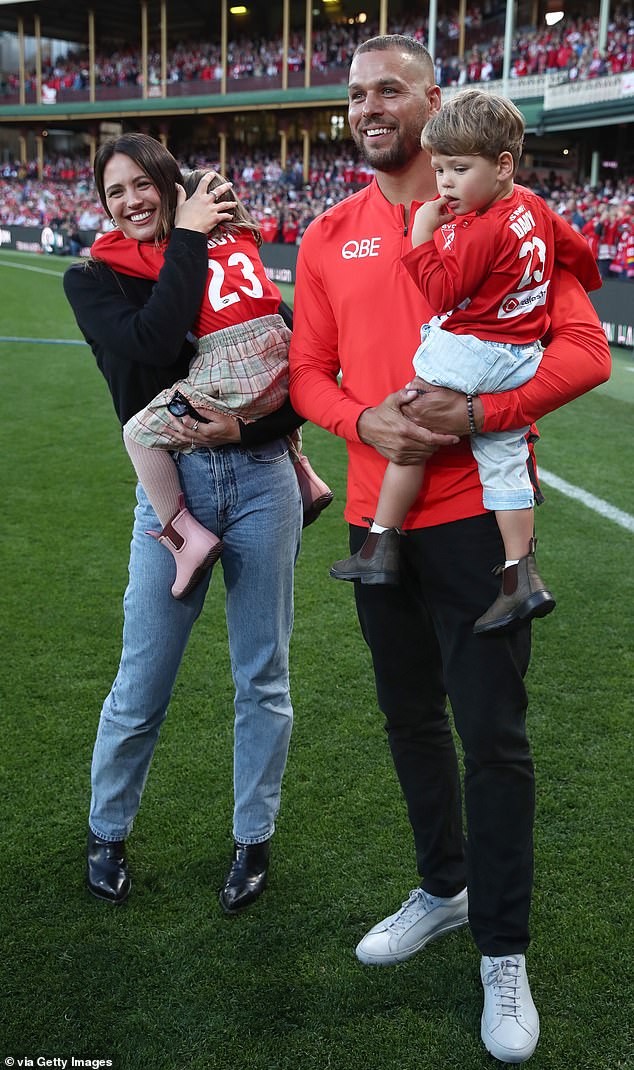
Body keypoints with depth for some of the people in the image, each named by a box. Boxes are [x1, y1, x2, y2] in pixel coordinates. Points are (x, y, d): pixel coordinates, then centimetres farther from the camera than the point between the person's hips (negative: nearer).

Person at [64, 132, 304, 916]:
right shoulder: (92, 281, 4)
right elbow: (151, 343, -18)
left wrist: (243, 426, -18)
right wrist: (188, 239, -11)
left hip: (261, 483, 1)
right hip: (172, 489, -1)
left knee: (262, 679, 9)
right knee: (141, 685, 5)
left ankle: (253, 841, 28)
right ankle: (106, 834, 31)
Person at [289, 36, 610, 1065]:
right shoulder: (329, 237, 9)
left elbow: (584, 346, -7)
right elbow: (309, 371, 10)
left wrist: (479, 410, -21)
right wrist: (365, 420, -11)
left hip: (475, 513, -4)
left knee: (493, 735, 0)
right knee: (411, 719, 16)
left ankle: (503, 953, 16)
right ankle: (444, 887, 38)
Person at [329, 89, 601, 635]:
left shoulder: (481, 229, -18)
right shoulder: (534, 207, 9)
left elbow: (443, 291, -18)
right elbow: (576, 247, 20)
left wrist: (423, 236, -10)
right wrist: (584, 281, 40)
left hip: (466, 353, -9)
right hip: (522, 359, 9)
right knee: (504, 463, 10)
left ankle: (382, 545, 5)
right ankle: (523, 576, 10)